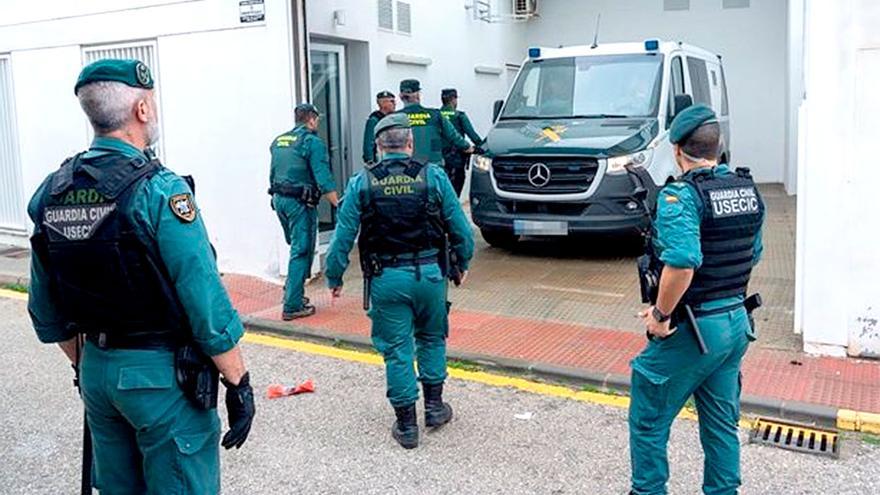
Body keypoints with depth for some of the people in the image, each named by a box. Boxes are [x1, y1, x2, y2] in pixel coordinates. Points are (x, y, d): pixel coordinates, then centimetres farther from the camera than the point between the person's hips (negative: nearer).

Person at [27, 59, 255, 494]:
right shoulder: (158, 189, -18)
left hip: (96, 371, 7)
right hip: (162, 375, -7)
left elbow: (46, 313, 10)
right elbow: (206, 300, -21)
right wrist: (239, 382, -13)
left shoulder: (50, 193, 2)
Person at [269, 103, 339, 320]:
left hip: (278, 198, 8)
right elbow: (323, 179, -17)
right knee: (301, 252, -2)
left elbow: (273, 174, 18)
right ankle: (292, 306, -1)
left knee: (297, 247, 22)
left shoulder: (278, 141, 13)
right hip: (300, 202, -7)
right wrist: (338, 205, -16)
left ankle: (292, 292, 24)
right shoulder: (313, 142, -10)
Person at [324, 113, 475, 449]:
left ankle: (406, 425, 17)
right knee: (432, 339, 22)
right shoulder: (433, 176, -3)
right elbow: (460, 228, 0)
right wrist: (462, 264, 16)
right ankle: (434, 407, 29)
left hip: (386, 280, 0)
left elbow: (343, 236, -2)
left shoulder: (361, 183, -3)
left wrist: (334, 277, 10)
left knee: (397, 351, 9)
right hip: (430, 273, 1)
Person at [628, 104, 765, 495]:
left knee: (649, 421, 10)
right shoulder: (748, 191, 5)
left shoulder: (680, 195, -20)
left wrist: (660, 314, -21)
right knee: (722, 424, 19)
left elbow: (682, 262, -33)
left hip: (692, 329, -7)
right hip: (736, 322, 8)